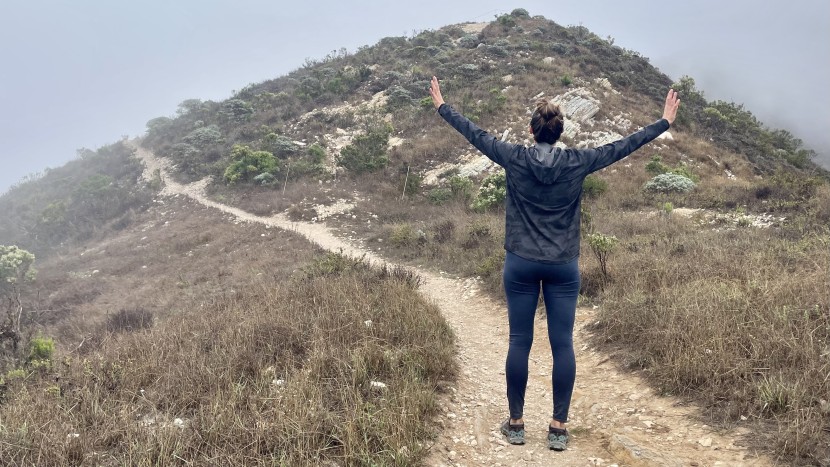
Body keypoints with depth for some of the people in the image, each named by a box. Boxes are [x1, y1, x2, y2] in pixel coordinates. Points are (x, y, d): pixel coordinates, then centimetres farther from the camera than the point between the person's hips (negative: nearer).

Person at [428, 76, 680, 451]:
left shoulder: (514, 158, -5)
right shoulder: (577, 163, -4)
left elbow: (475, 134, 6)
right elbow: (622, 147, 5)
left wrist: (441, 106, 19)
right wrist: (665, 122, 17)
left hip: (521, 264, 0)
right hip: (563, 266, 0)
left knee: (519, 342, 6)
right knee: (562, 344, 4)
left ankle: (516, 424, 14)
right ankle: (558, 428, 8)